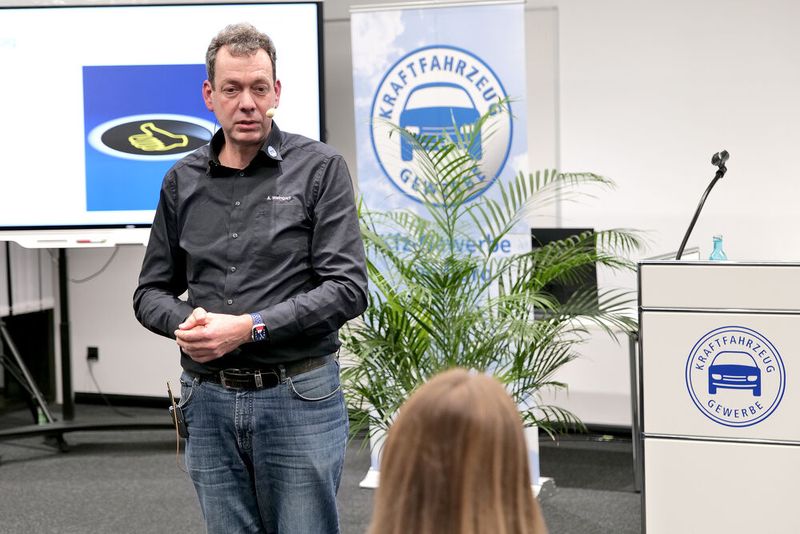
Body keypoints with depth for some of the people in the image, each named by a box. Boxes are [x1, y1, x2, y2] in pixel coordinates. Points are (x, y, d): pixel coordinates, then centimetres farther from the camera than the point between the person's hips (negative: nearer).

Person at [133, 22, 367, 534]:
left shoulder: (320, 168, -2)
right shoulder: (183, 181, 9)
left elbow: (347, 288, -10)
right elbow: (151, 292, 15)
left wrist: (248, 327, -17)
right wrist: (186, 322, -8)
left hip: (299, 397, -3)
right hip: (208, 401, 4)